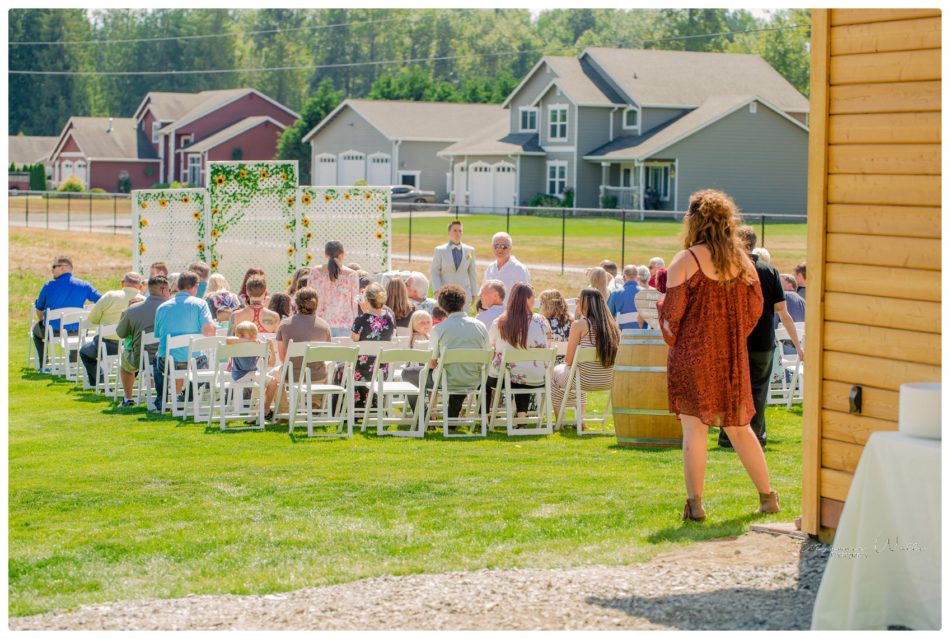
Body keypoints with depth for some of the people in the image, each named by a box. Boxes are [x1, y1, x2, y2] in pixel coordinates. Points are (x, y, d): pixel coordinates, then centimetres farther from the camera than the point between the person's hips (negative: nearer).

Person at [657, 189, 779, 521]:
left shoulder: (685, 261, -10)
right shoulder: (742, 261, 5)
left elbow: (672, 313, -11)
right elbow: (755, 308, 8)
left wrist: (671, 339, 11)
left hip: (692, 354, -5)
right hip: (732, 357, 5)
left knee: (694, 428, -1)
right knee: (739, 427, 15)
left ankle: (695, 503, -3)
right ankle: (767, 496, 20)